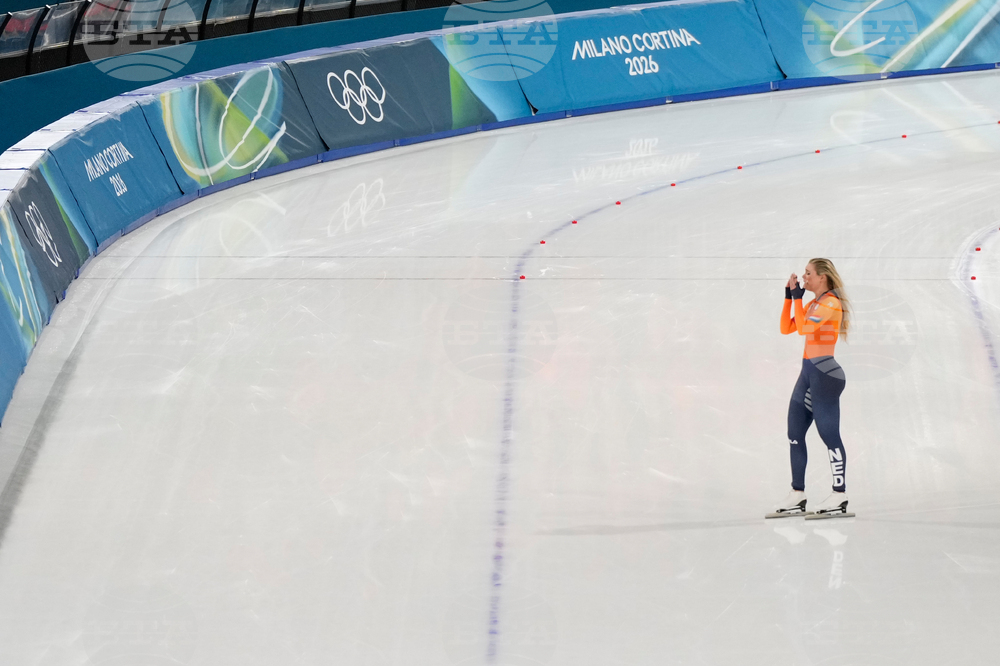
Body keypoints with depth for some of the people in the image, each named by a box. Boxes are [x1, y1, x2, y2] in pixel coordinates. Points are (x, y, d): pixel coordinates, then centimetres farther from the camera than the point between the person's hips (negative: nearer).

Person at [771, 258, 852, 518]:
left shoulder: (831, 302, -11)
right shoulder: (813, 304, 16)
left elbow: (804, 327, -22)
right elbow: (786, 328, 16)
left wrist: (798, 296, -15)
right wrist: (789, 295, 9)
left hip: (825, 374, -10)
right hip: (808, 372, 10)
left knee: (829, 435, -7)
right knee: (795, 433, 9)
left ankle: (840, 496, -1)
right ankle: (798, 495, 13)